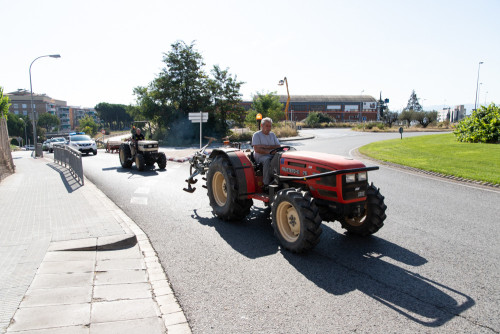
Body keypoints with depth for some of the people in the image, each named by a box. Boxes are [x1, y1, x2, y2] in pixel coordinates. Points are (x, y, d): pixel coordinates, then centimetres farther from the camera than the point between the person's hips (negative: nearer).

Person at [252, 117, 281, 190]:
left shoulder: (272, 134, 17)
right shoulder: (256, 135, 1)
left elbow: (278, 147, 5)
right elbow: (257, 149, -12)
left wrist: (266, 146, -9)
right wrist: (268, 151, -23)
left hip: (272, 156, 5)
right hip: (260, 157, -4)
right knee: (267, 160, -38)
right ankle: (266, 184, -33)